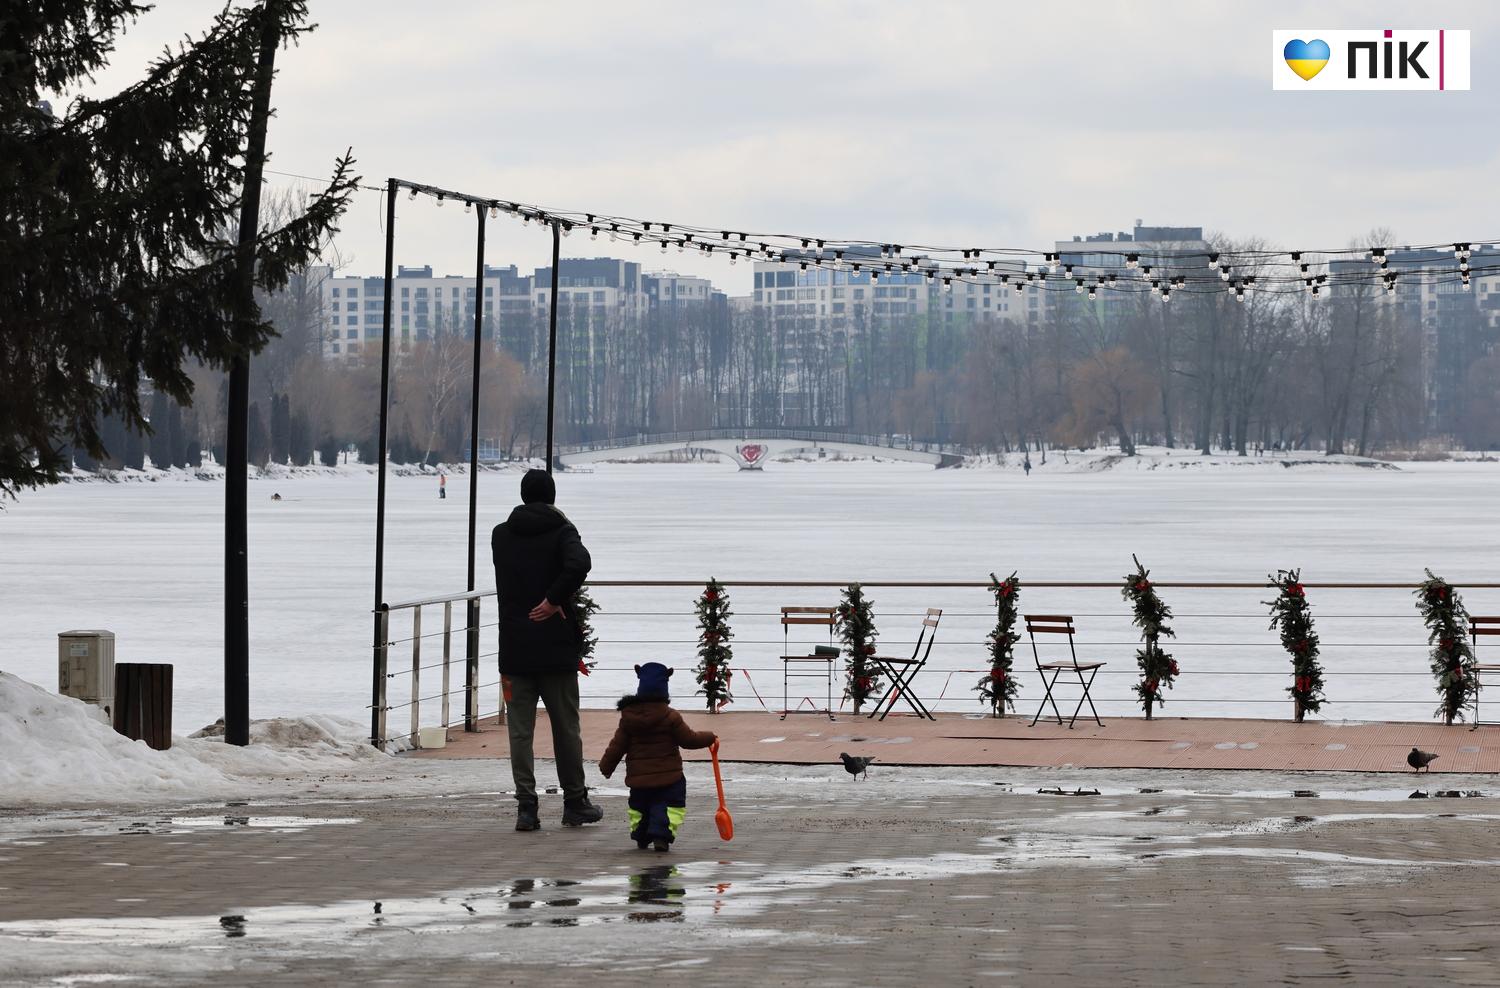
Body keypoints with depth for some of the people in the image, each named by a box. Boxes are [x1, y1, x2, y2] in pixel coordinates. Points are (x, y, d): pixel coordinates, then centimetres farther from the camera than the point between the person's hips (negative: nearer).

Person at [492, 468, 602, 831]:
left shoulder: (501, 535, 6)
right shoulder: (561, 531, -5)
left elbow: (506, 587, 14)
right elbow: (579, 563, -26)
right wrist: (555, 600, -15)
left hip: (514, 648, 2)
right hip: (556, 648, -2)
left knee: (520, 730, 3)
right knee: (566, 728, 9)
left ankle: (526, 807, -3)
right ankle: (575, 804, 16)